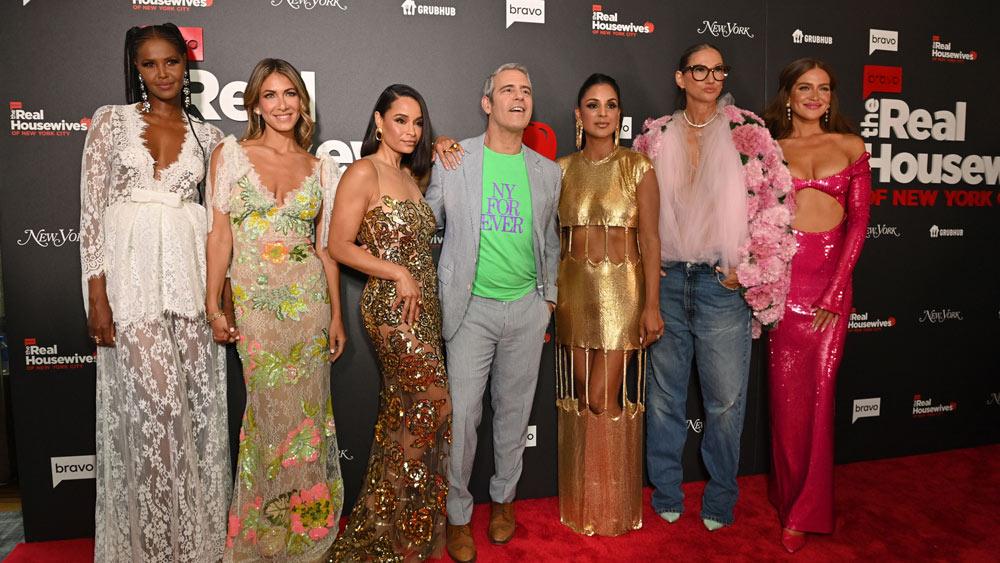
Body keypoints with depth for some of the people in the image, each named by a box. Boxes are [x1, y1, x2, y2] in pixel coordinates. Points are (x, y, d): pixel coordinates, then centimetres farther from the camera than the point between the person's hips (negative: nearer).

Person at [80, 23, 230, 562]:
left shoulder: (205, 133, 12)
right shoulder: (111, 120, 5)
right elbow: (91, 208, 0)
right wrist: (97, 296, -7)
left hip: (192, 268, 3)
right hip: (132, 270, -2)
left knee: (198, 399, 5)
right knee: (153, 402, -4)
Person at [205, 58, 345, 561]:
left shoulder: (320, 167, 7)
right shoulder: (230, 154, 2)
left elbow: (326, 246, 8)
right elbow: (220, 234, -1)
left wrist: (335, 313, 6)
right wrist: (213, 305, -5)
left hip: (309, 299, 2)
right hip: (254, 302, -2)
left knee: (305, 412, 8)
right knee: (272, 412, 3)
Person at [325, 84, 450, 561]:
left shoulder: (409, 174, 15)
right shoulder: (364, 172, -8)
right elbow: (340, 245, -11)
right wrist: (399, 274, -16)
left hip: (423, 305, 8)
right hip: (391, 306, -8)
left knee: (403, 415, 13)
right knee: (431, 405, -7)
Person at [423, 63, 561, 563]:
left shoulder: (546, 171, 7)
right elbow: (428, 223, 5)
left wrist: (549, 297, 12)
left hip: (527, 307, 3)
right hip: (471, 307, -2)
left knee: (514, 410, 13)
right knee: (462, 414, -1)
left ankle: (503, 498, 34)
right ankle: (458, 515, 19)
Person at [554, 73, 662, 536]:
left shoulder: (638, 167, -1)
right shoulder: (563, 168, 8)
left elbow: (649, 238, -4)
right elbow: (554, 234, 10)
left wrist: (651, 304, -9)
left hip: (621, 288, -3)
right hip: (574, 289, 3)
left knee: (603, 399, -3)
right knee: (580, 396, 9)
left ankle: (612, 507, 20)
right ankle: (582, 502, 27)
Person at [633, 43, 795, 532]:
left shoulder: (747, 133, -1)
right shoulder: (656, 136, 5)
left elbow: (776, 202, -4)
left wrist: (746, 269, -7)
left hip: (724, 284, -2)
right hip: (667, 279, 2)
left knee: (725, 399, 7)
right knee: (664, 395, 12)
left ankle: (720, 500, 27)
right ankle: (666, 493, 29)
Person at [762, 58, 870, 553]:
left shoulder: (851, 146, 8)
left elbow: (859, 220, 3)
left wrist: (835, 290, -6)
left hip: (833, 278, 0)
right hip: (783, 277, 0)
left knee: (819, 395, 2)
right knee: (787, 395, 4)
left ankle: (806, 512, 16)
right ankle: (789, 493, 24)